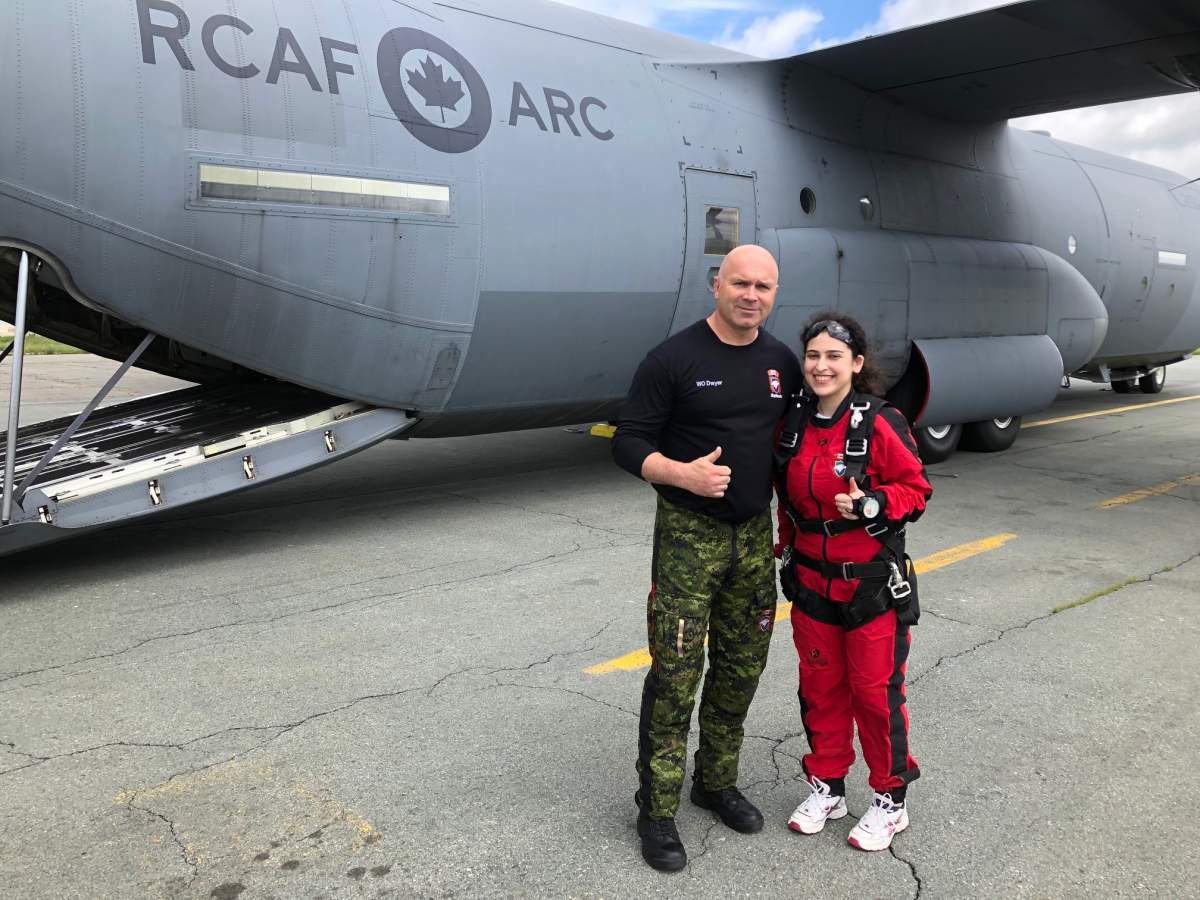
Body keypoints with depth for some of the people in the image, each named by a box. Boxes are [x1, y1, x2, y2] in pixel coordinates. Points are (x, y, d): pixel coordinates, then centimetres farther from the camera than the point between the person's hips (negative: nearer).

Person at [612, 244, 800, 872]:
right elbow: (628, 444, -9)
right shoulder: (673, 359, -9)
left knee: (741, 667, 12)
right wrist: (683, 474, -26)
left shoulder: (782, 363, 8)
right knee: (676, 672, -4)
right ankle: (656, 810, 10)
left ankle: (716, 781, 32)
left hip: (755, 535, 6)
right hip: (688, 534, -5)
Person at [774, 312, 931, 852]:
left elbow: (916, 489, -9)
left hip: (872, 584, -5)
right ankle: (827, 787, 32)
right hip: (811, 580, 5)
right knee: (819, 686, 15)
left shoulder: (880, 424, -15)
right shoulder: (792, 425, 2)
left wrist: (872, 504, -25)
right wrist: (787, 546, 13)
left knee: (876, 690, 4)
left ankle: (890, 800, 23)